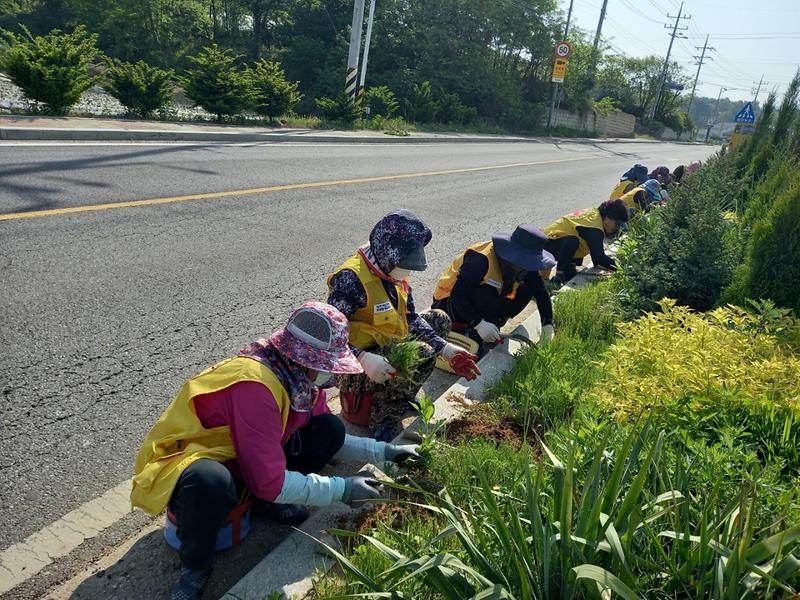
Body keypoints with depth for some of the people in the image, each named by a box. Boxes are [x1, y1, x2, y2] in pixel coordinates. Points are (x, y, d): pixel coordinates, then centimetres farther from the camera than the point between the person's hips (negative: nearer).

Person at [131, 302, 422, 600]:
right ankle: (195, 566, -12)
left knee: (331, 429, -8)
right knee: (211, 481, -43)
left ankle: (267, 501, 9)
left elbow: (324, 437, 6)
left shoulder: (298, 377, -9)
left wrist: (384, 451, -2)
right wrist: (342, 489, -26)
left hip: (238, 459, 7)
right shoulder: (255, 386, -35)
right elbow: (270, 482, -34)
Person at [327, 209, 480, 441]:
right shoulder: (351, 279, -25)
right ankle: (383, 421, -11)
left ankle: (402, 393, 13)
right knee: (422, 354, -29)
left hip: (389, 347, 9)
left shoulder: (392, 272, 2)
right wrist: (364, 359, -43)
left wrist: (446, 349, -6)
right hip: (358, 369, -9)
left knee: (439, 319, 14)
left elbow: (411, 317, 5)